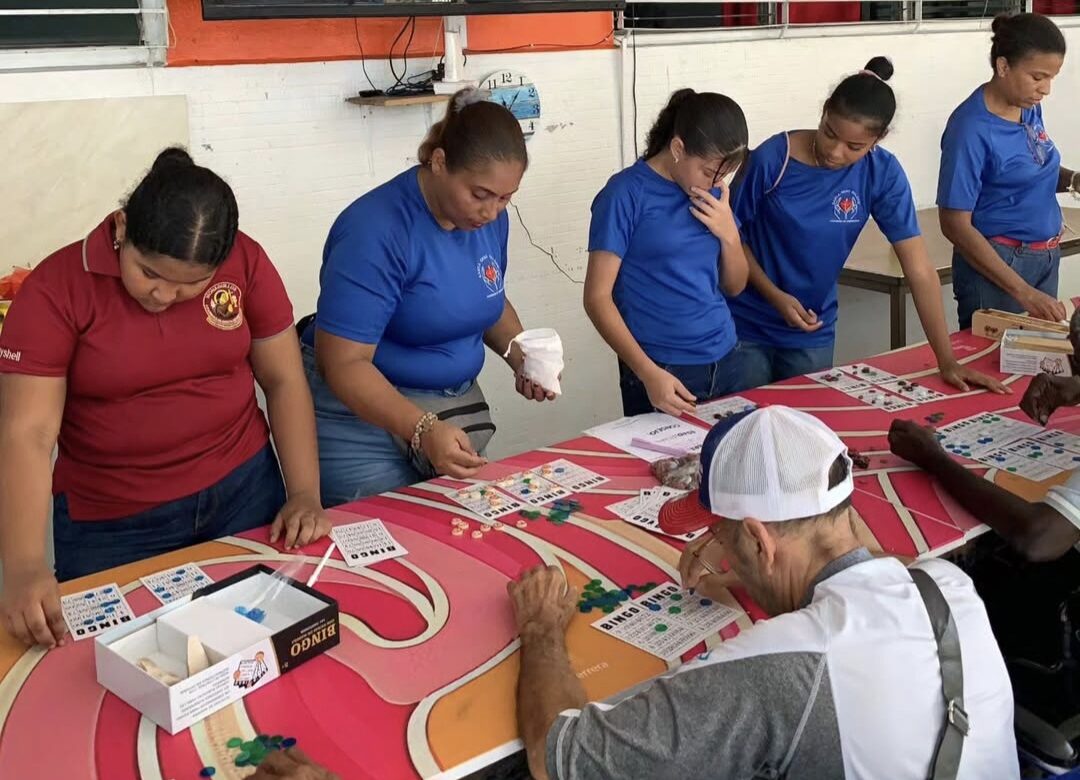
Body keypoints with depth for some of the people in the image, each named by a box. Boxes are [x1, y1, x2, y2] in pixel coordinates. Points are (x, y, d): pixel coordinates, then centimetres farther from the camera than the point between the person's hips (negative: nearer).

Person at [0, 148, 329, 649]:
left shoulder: (245, 262, -9)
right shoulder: (55, 288, -16)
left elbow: (284, 381, -1)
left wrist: (304, 493, -10)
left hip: (243, 491, 2)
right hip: (110, 525, -2)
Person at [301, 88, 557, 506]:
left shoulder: (490, 216, -3)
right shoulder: (377, 230, -24)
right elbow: (344, 364, -26)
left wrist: (521, 357, -4)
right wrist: (423, 430, -38)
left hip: (458, 405, 7)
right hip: (363, 416, -6)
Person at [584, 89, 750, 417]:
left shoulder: (713, 193, 5)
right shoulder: (627, 194, -12)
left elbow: (734, 286, 12)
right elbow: (597, 297, -14)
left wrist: (729, 235, -7)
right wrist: (647, 372, -22)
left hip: (723, 361, 6)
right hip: (662, 369, -6)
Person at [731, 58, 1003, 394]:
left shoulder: (882, 174, -12)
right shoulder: (772, 159, -18)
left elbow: (919, 270, -12)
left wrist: (947, 361, -15)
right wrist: (776, 297, -18)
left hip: (814, 333, 2)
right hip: (745, 327, -2)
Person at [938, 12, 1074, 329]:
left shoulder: (1030, 107, 1)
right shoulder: (972, 128, -21)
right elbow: (955, 225, -22)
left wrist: (1071, 180, -5)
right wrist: (1022, 291, -25)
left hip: (1046, 258, 8)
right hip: (996, 264, -8)